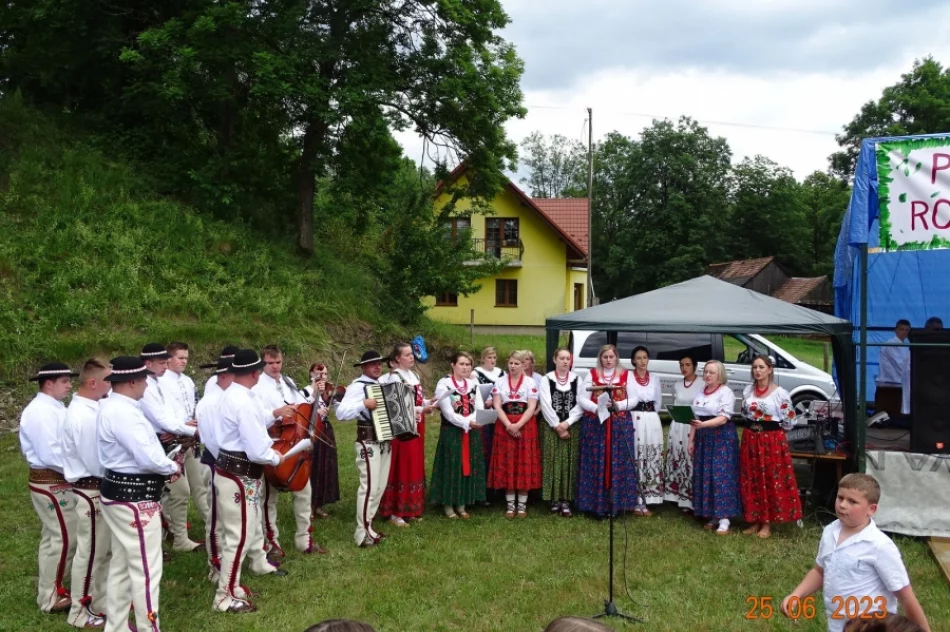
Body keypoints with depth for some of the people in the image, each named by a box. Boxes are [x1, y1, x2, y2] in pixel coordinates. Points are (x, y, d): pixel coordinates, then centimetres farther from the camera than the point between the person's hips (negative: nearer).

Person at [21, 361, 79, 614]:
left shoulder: (53, 408, 10)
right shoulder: (40, 411, -20)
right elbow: (50, 454, -25)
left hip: (57, 481, 10)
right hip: (51, 483, -10)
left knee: (54, 536, 19)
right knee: (64, 538, -4)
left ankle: (49, 588, 32)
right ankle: (50, 597, 8)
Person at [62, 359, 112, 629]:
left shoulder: (89, 410, 6)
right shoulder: (83, 416, -23)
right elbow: (96, 463, -22)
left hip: (100, 488, 9)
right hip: (91, 491, -9)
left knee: (105, 549, 19)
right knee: (90, 552, 4)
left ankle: (102, 602, 32)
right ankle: (81, 612, 18)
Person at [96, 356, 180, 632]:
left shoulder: (113, 407, 10)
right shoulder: (122, 412, -23)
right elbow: (149, 457, -27)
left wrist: (163, 469, 6)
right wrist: (173, 467, -8)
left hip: (121, 492, 11)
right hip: (134, 498, -11)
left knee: (122, 565, 20)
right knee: (146, 569, -1)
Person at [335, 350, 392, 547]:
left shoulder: (382, 385, 13)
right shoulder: (358, 386, -11)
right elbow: (341, 412, -22)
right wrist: (364, 403, -31)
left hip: (385, 441, 9)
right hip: (369, 442, -9)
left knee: (379, 487, 13)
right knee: (369, 487, -10)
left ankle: (367, 527, 22)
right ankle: (362, 534, -3)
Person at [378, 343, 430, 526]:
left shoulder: (414, 375, 14)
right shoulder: (394, 378, -13)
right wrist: (423, 409, -22)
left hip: (416, 428, 9)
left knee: (415, 468, 13)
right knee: (401, 468, -4)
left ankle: (411, 509, 22)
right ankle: (395, 512, 4)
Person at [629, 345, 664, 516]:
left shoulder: (655, 379, 15)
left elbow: (658, 402, 20)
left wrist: (648, 413, 9)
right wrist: (636, 413, -5)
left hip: (652, 423, 4)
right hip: (633, 421, -4)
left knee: (651, 461, 1)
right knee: (635, 460, -7)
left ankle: (645, 501, 7)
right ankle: (636, 502, -2)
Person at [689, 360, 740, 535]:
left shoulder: (726, 392, -8)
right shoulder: (701, 393, 13)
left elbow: (723, 418, -17)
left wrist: (703, 425, -30)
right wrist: (691, 440, 11)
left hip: (722, 438, -7)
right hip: (703, 439, 7)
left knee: (721, 476, -9)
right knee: (704, 477, 5)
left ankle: (724, 519, -7)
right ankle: (712, 515, 14)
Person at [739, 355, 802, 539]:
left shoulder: (780, 393, -8)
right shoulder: (748, 390, 6)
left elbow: (790, 421, -5)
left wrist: (770, 425, 3)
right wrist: (753, 426, 9)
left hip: (773, 440, -4)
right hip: (750, 439, 5)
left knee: (772, 481, 0)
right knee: (751, 481, 7)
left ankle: (767, 523, 9)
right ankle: (755, 521, 18)